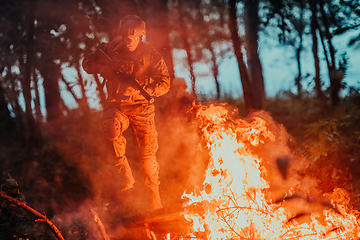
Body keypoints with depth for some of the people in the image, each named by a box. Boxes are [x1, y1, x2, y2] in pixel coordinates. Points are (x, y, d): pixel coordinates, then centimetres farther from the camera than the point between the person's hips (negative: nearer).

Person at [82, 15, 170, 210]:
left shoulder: (150, 54, -4)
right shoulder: (111, 49, -1)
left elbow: (165, 82, -4)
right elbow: (87, 62, 7)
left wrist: (145, 89, -22)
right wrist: (103, 69, -14)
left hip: (141, 108, 0)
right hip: (116, 105, 1)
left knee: (147, 154, -3)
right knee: (111, 128, -34)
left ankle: (154, 196, 19)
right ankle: (126, 175, -19)